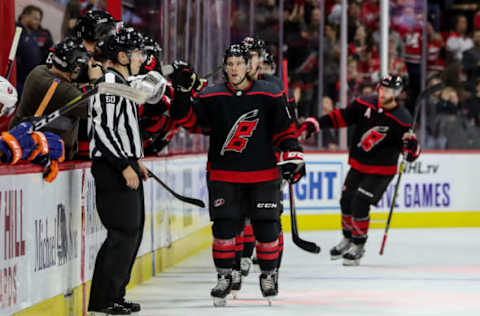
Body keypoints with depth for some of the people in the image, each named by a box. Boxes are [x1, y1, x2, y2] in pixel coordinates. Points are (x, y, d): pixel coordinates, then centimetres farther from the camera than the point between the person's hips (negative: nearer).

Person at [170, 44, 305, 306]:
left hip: (263, 175, 0)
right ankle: (224, 277, 10)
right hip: (224, 174, 0)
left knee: (266, 226, 2)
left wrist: (293, 155, -6)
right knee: (224, 226, -3)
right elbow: (186, 118, -2)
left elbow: (284, 129, 4)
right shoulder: (211, 98, 0)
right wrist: (182, 92, -16)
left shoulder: (269, 96, -1)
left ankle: (268, 275, 20)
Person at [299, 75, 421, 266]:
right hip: (358, 165, 5)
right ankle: (348, 239, 33)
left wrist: (411, 145, -37)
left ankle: (358, 246, 4)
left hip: (381, 171, -5)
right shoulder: (364, 105, -7)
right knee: (346, 201, 9)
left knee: (359, 205, -14)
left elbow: (411, 155, -13)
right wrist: (313, 124, -4)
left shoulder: (402, 120, -17)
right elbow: (340, 117, 3)